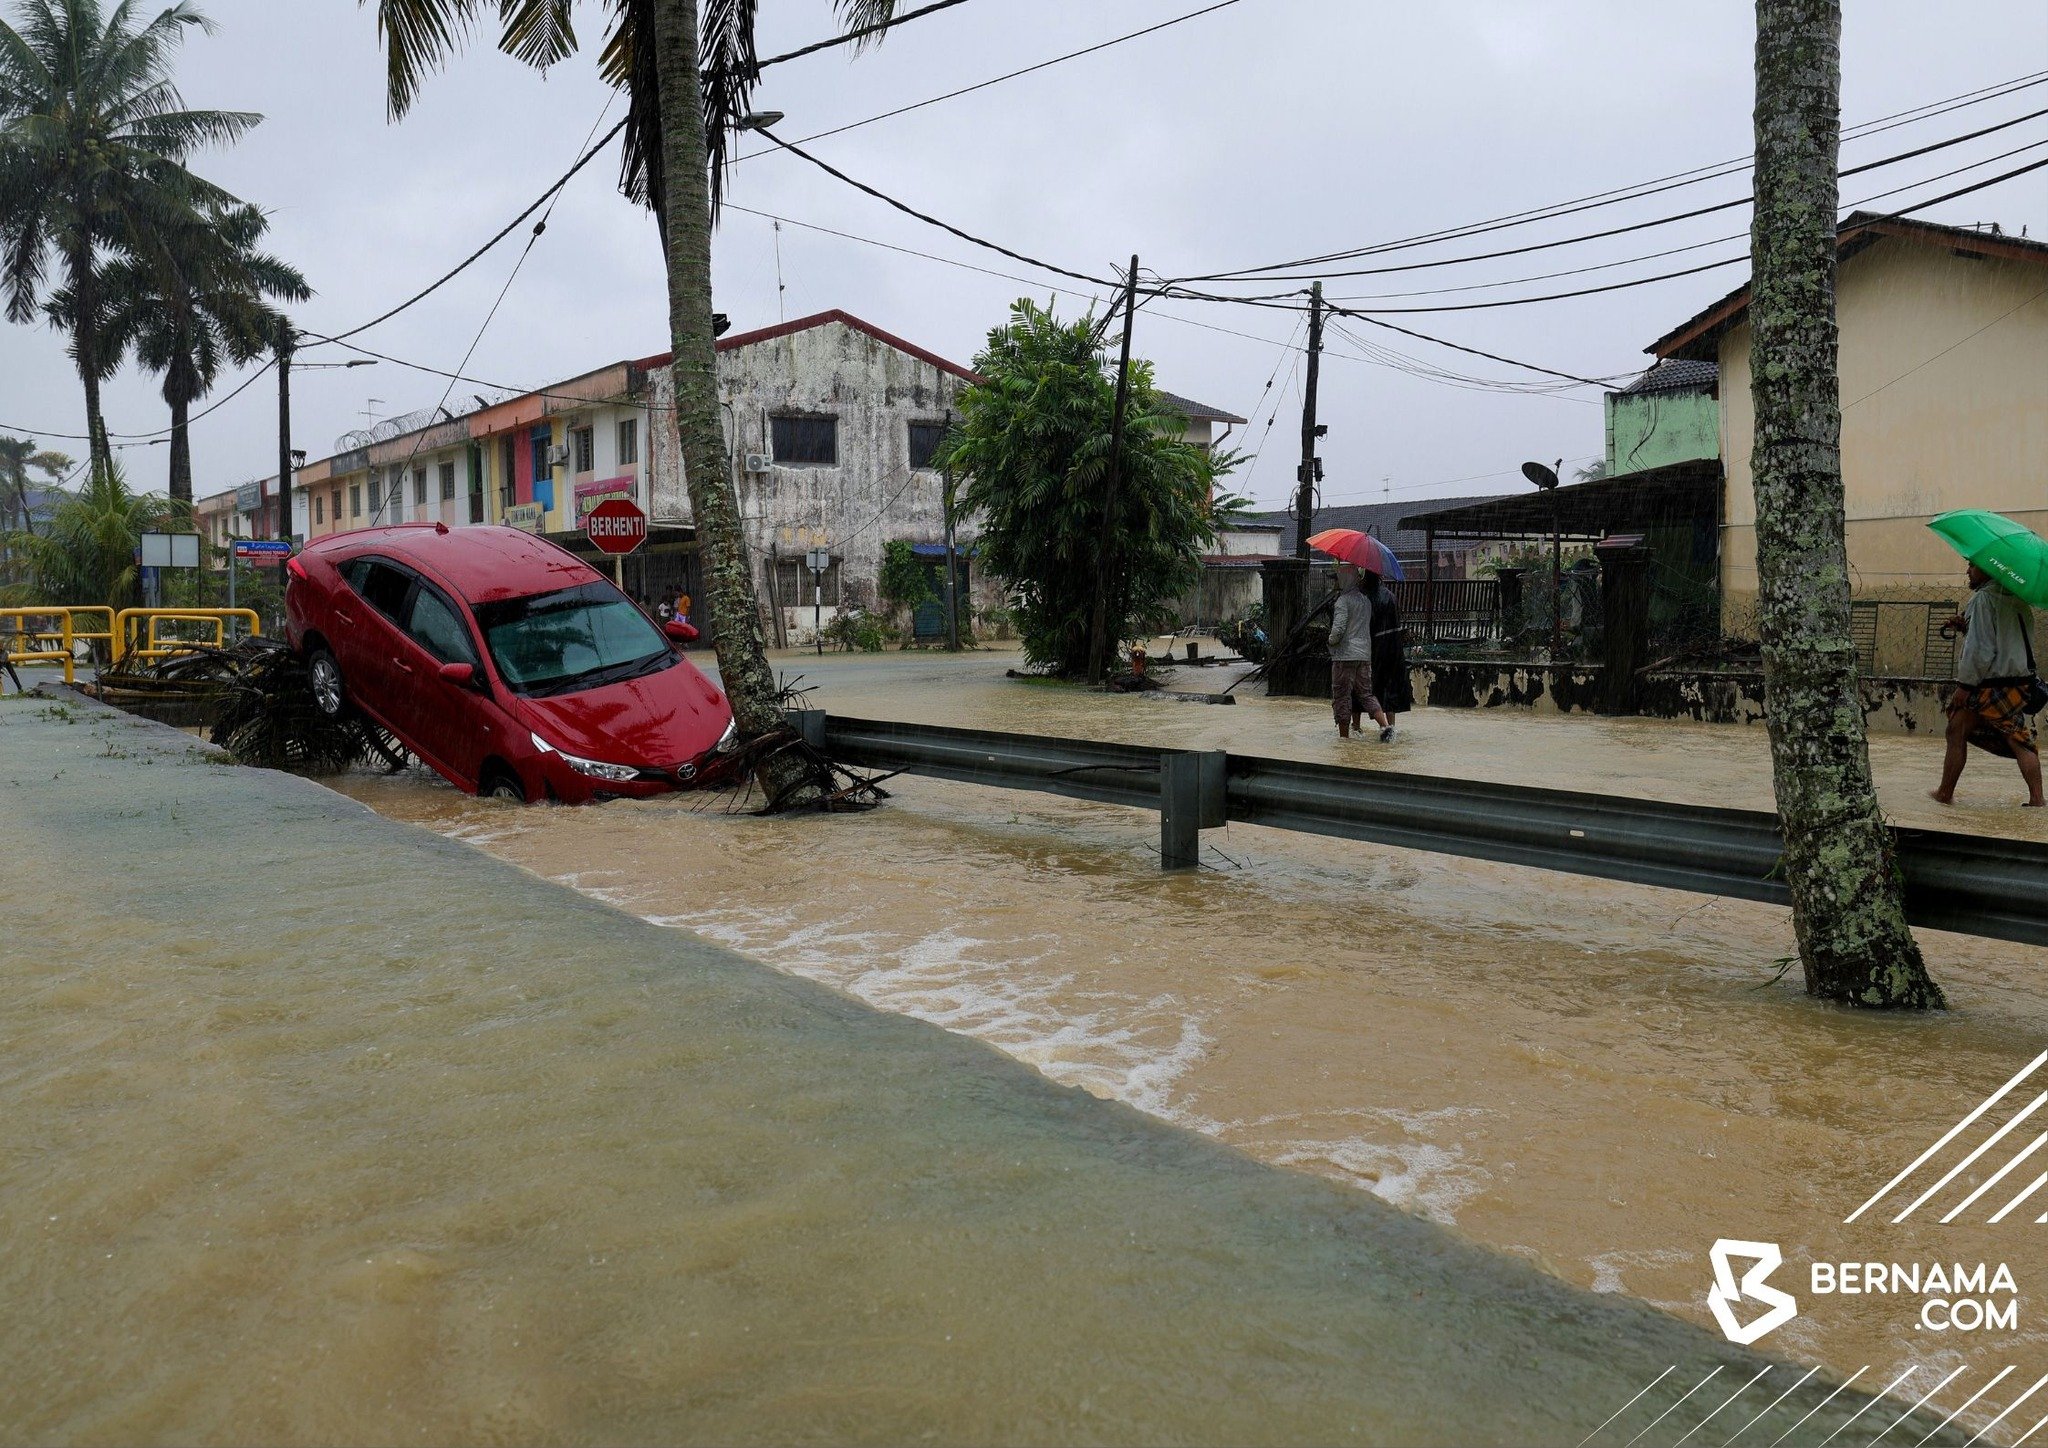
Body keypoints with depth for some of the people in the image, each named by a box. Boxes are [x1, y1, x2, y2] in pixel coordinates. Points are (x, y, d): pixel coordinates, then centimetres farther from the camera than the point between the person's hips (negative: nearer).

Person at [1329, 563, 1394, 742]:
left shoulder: (1343, 600, -12)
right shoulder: (1366, 600, 13)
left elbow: (1338, 629, -20)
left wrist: (1331, 640, -2)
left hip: (1345, 655, -7)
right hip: (1365, 654, 7)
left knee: (1342, 696, 1)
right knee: (1365, 693, 11)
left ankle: (1344, 736, 4)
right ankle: (1386, 725, -5)